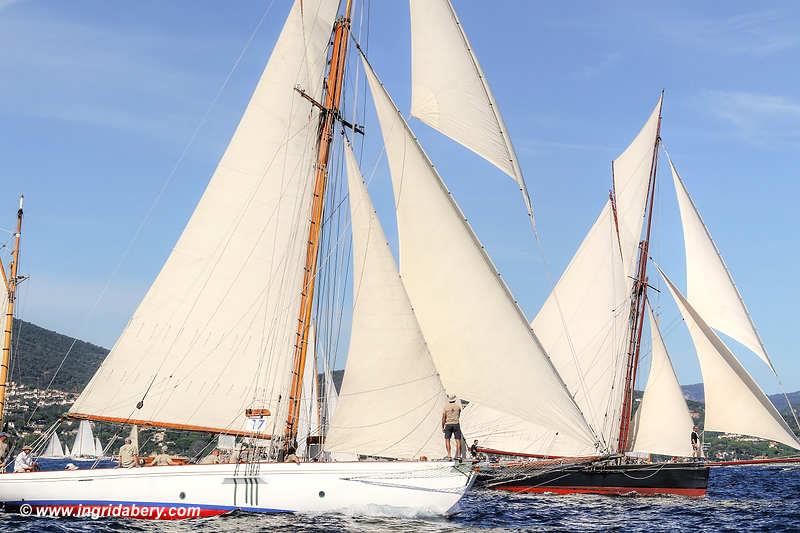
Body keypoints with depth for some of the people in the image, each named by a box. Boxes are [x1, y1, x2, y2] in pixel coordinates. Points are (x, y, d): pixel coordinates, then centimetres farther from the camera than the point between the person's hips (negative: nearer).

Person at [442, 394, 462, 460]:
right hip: (456, 424, 1)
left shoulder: (446, 407, -2)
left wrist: (442, 427, 7)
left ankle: (449, 455, -9)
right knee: (458, 440, 2)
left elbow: (443, 418, -1)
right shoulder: (458, 406, 3)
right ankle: (458, 455, -6)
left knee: (447, 439, 3)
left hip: (448, 424, -1)